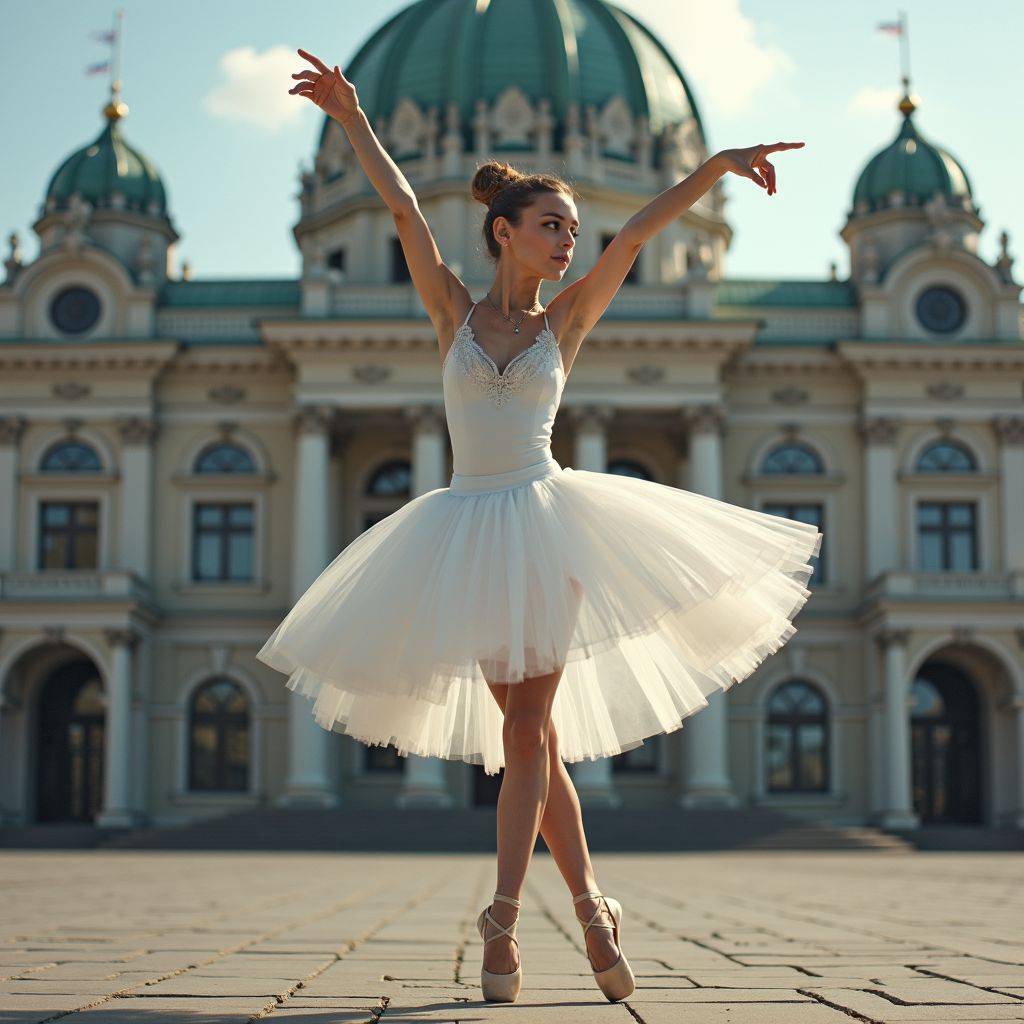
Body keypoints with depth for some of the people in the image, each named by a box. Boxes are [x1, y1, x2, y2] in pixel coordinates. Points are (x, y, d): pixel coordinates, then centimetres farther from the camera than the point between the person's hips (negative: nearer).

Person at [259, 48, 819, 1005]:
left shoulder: (566, 318, 7)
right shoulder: (454, 311, 7)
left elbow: (637, 231, 0)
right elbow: (404, 210, 3)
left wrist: (718, 164, -6)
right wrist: (353, 120, 0)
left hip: (545, 523, -1)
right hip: (467, 527, 1)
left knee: (526, 731, -7)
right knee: (532, 732, 4)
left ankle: (502, 922, -5)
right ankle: (589, 908, 12)